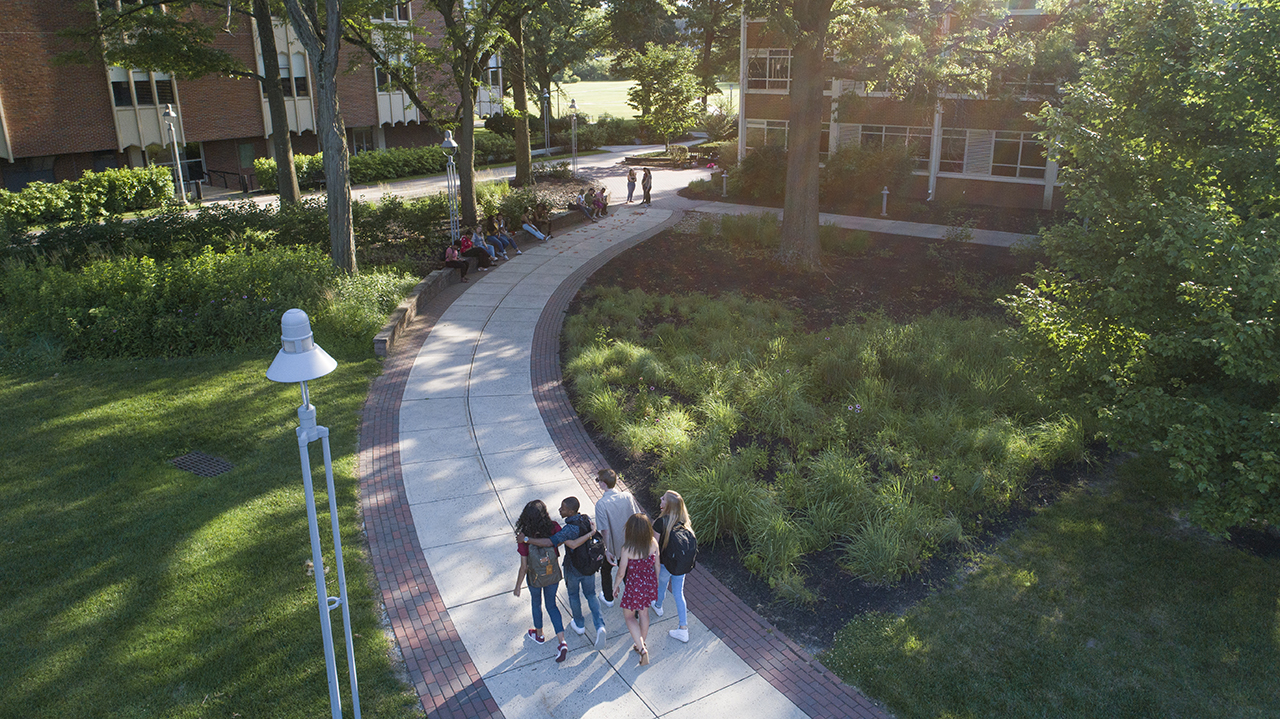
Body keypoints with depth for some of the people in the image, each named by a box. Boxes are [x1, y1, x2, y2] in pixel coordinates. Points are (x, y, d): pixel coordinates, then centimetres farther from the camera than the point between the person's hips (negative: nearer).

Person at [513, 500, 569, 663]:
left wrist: (517, 587, -8)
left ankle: (539, 635, 51)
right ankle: (562, 642, 13)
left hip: (535, 578, -2)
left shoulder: (524, 537, -28)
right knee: (551, 605, 24)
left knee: (536, 603, 28)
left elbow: (524, 567, -21)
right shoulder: (553, 529, -24)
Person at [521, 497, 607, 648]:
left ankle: (580, 625, 42)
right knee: (591, 595, 22)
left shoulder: (569, 529, -34)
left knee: (573, 595, 23)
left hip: (573, 570, -5)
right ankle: (600, 626, 7)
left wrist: (526, 539, -33)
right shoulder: (587, 520, -14)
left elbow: (549, 543, -39)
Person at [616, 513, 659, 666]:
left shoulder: (627, 548, -29)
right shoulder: (653, 543, -17)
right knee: (644, 613, 27)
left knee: (629, 616, 20)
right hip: (650, 583, 4)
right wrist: (656, 580, 16)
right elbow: (657, 564, -2)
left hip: (634, 586, -4)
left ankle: (642, 649, 9)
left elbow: (621, 572, -17)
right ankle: (642, 644, 46)